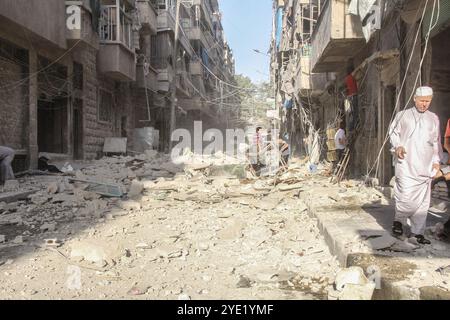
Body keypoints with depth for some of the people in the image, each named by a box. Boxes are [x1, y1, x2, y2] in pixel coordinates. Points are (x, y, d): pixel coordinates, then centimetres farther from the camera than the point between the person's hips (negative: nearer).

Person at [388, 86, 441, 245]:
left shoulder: (433, 118, 16)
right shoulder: (403, 115, 7)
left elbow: (436, 142, 20)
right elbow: (393, 132, 10)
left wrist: (436, 160, 12)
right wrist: (397, 146, -8)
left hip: (425, 166, 4)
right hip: (406, 163, -3)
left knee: (423, 200, 3)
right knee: (406, 195, -14)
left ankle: (418, 232, 13)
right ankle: (399, 220, 12)